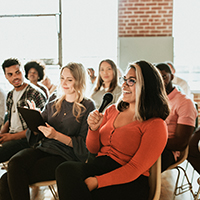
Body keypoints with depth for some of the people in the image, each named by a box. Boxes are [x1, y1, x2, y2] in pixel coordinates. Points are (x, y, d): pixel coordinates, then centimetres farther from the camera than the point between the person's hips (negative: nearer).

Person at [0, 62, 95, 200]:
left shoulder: (87, 106, 1)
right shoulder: (53, 105, 16)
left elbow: (84, 144, -4)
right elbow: (35, 136, 14)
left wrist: (56, 135, -16)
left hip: (66, 156, -5)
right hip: (43, 149, 5)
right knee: (15, 163, -28)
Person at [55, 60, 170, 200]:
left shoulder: (156, 125, -5)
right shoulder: (112, 110, 15)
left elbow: (135, 168, -12)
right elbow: (93, 149, 18)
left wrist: (96, 181, -22)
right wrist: (94, 128, -4)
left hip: (129, 183, -6)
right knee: (65, 169, -28)